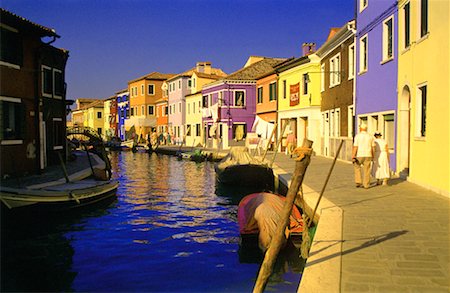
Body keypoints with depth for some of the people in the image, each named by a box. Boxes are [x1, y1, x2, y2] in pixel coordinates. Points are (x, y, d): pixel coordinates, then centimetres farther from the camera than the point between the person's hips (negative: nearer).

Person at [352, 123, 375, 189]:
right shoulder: (370, 136, 3)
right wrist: (372, 156, 16)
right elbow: (373, 147, 5)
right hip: (368, 155, 2)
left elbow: (355, 147, -11)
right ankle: (366, 185, 10)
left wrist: (353, 157, -9)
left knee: (357, 167, 19)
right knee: (366, 170, 9)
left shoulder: (357, 136, -7)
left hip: (359, 155, -2)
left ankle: (358, 182, 10)